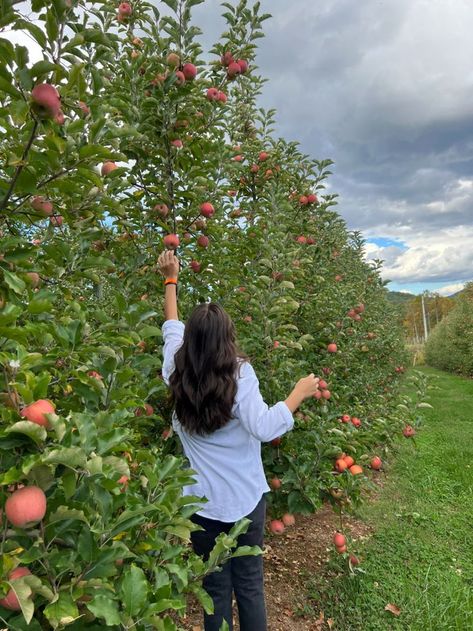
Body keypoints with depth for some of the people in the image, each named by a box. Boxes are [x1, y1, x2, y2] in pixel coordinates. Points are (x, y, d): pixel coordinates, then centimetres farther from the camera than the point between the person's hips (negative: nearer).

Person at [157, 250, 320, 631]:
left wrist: (171, 280, 21)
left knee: (215, 590, 17)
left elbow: (172, 329, 11)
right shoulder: (239, 373, -17)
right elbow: (264, 427, -26)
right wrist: (300, 393, -13)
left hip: (203, 503, 3)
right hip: (246, 499, -2)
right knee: (250, 586, 17)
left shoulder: (177, 375, -5)